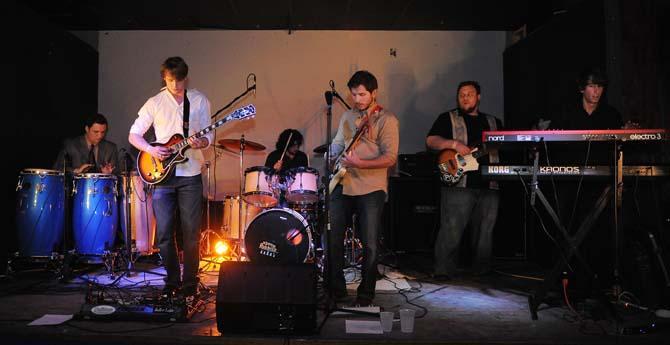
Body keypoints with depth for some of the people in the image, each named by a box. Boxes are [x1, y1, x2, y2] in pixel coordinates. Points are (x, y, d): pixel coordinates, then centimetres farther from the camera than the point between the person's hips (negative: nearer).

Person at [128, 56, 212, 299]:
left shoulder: (199, 100, 6)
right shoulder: (154, 103, 5)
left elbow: (208, 135, 5)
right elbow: (133, 135, 8)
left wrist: (201, 142, -18)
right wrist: (151, 150, -10)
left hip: (190, 174, 0)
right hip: (161, 174, 1)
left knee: (191, 233, 1)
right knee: (164, 233, 2)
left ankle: (190, 283, 13)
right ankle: (172, 281, 17)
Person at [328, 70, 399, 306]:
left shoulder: (386, 119, -4)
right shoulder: (348, 116, 16)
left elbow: (390, 158, -12)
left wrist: (360, 164, -24)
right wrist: (333, 159, 4)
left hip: (371, 189, -6)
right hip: (342, 186, 6)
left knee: (370, 244, 0)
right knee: (333, 239, 6)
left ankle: (366, 293, 15)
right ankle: (336, 289, 21)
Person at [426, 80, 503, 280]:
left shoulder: (493, 122, 22)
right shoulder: (448, 118, 9)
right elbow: (431, 141, -2)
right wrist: (454, 144, -16)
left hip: (489, 186, 4)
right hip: (458, 183, -4)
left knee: (485, 231, 10)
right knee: (451, 230, -9)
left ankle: (482, 269, 22)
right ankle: (443, 270, -1)